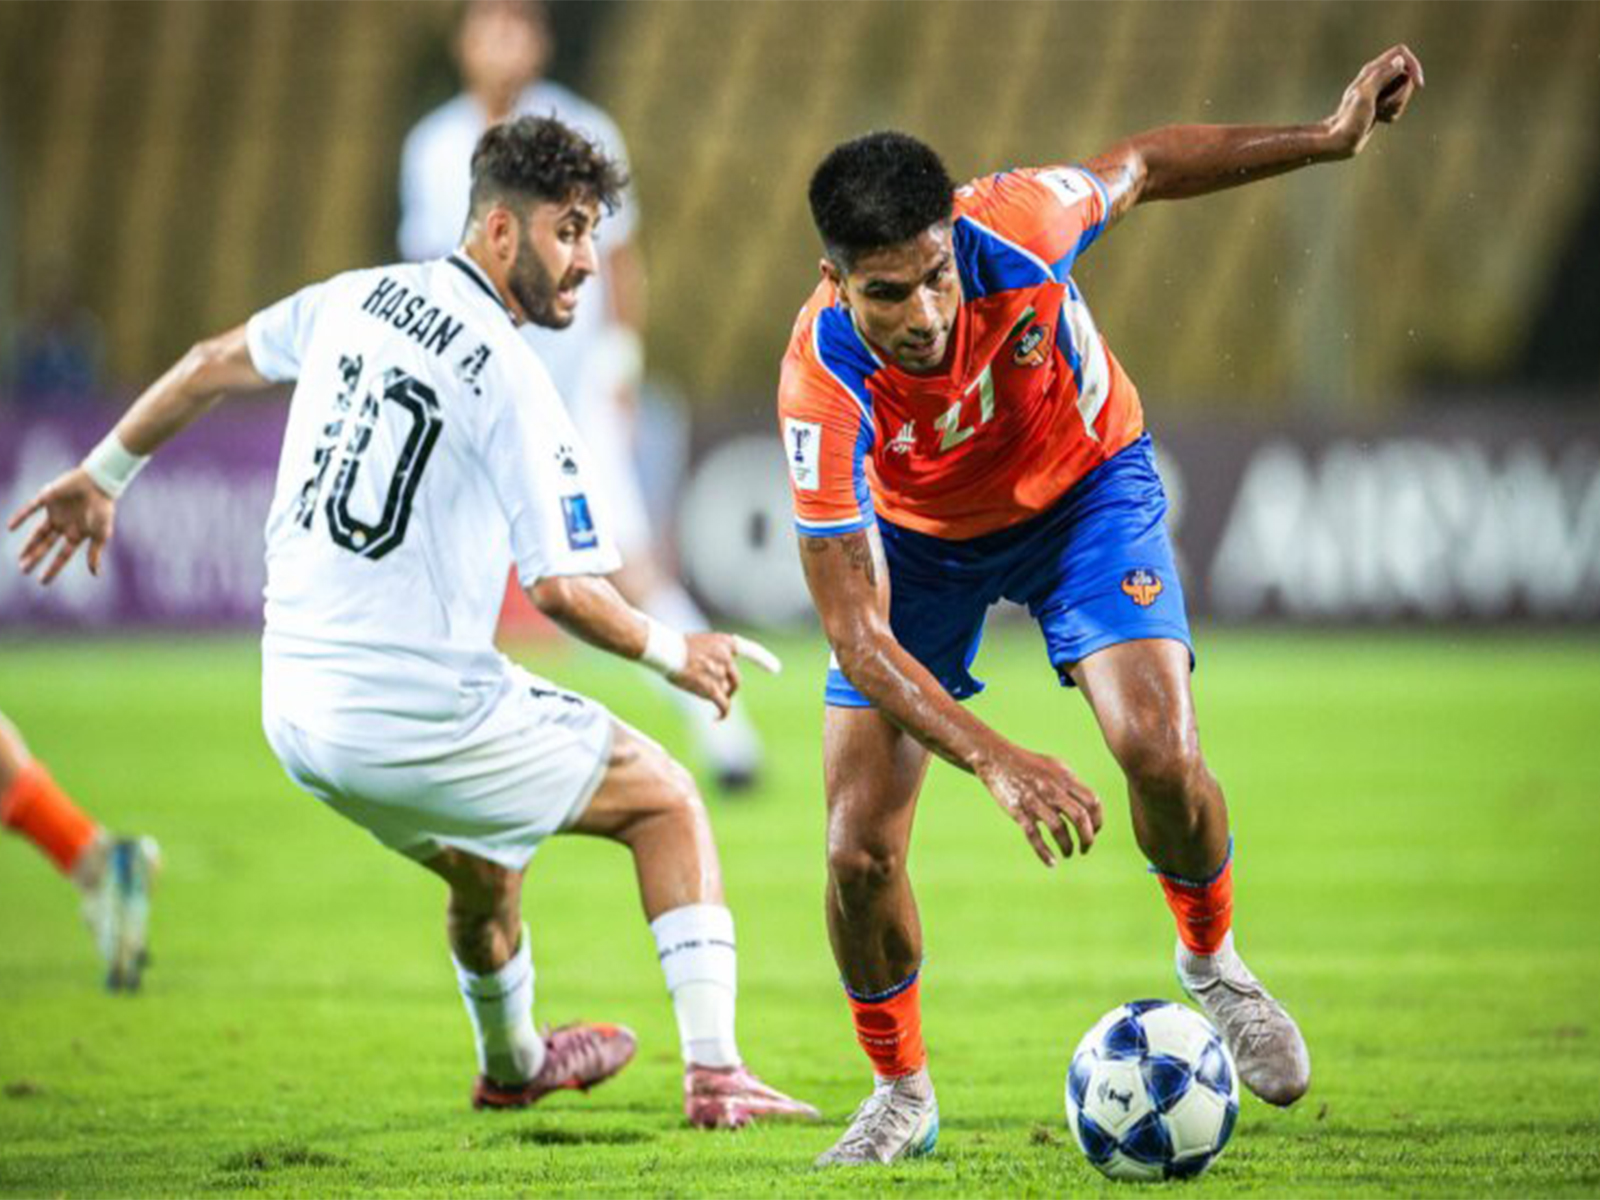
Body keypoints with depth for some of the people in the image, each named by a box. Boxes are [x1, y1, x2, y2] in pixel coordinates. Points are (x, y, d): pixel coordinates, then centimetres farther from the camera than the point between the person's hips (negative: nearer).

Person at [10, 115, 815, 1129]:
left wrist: (103, 475, 34)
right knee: (667, 798, 9)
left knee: (483, 872, 33)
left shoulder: (358, 298, 7)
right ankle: (715, 1073, 0)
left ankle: (512, 1065, 56)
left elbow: (210, 366, 20)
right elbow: (563, 590, -18)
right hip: (417, 716, -7)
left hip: (297, 712, 7)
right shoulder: (512, 383, -15)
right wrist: (672, 654, -1)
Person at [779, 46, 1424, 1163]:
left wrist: (1332, 138, -12)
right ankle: (902, 1093, 15)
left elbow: (1143, 165, -9)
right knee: (860, 850, -12)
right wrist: (997, 762, -48)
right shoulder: (823, 385, -37)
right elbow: (856, 635, -36)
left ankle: (1212, 963, 10)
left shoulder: (1014, 227, -35)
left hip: (1086, 486, 1)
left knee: (1161, 751, -22)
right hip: (916, 534, -1)